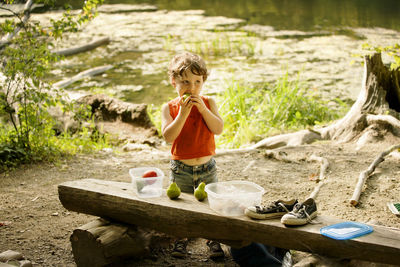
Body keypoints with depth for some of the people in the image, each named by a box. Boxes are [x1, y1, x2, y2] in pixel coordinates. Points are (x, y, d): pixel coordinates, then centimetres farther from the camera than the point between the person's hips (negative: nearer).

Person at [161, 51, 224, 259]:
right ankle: (181, 239, 28)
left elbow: (218, 129, -15)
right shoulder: (169, 107, -6)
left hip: (206, 167, 1)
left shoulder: (208, 103, -2)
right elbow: (168, 136, -18)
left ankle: (213, 240, 24)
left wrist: (203, 109, -23)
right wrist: (183, 113, -25)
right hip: (181, 169, -1)